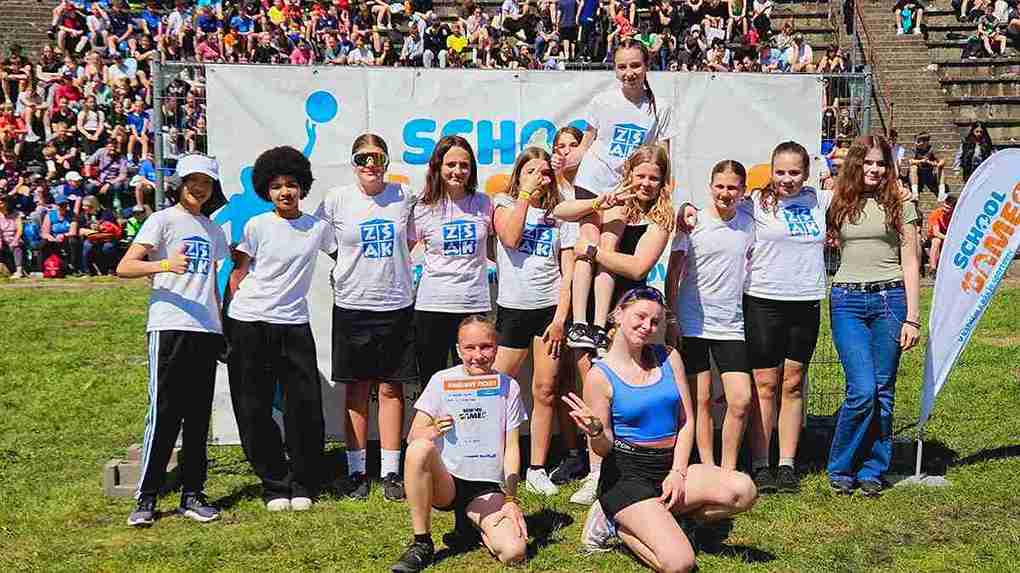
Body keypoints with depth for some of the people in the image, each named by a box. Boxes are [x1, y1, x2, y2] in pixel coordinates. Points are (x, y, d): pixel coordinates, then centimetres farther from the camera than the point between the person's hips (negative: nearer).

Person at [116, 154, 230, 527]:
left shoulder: (213, 230, 18)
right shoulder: (163, 220, 1)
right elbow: (124, 268, -9)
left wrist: (223, 328, 17)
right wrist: (165, 264, -26)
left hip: (206, 330, 6)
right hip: (169, 327, -5)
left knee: (198, 415, 7)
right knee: (164, 413, -6)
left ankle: (192, 494, 14)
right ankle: (146, 499, 2)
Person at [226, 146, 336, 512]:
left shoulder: (317, 228, 7)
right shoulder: (257, 226, 1)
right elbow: (238, 272, 4)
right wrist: (227, 320, 0)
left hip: (294, 324, 1)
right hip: (250, 323, -1)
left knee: (305, 405, -2)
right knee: (254, 409, 2)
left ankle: (302, 484, 14)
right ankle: (275, 485, 15)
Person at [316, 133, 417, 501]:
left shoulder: (403, 196, 4)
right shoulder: (337, 199, 0)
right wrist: (341, 271, 3)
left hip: (396, 306, 1)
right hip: (352, 306, -1)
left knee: (391, 389, 5)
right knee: (356, 391, 6)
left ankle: (391, 472, 12)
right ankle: (356, 471, 15)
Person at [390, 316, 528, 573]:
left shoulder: (508, 386, 4)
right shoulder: (441, 381, 0)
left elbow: (511, 448, 5)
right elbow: (412, 436, -4)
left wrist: (511, 499, -5)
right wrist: (432, 432, -28)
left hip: (487, 490, 0)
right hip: (445, 482, 0)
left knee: (514, 552, -27)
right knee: (420, 449, -35)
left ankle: (474, 523, 10)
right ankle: (421, 543, -18)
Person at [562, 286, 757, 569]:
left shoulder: (668, 358, 7)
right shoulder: (600, 376, -7)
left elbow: (686, 422, 7)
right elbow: (605, 448, -3)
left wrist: (678, 472, -6)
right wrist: (596, 432, -27)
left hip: (671, 466, 6)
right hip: (627, 474, -6)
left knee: (743, 490, -21)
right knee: (679, 563, -24)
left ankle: (658, 518, -1)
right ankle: (619, 524, 5)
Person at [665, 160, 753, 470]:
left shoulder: (749, 224, 5)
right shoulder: (693, 223, -4)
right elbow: (672, 275, -1)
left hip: (732, 326, 2)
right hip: (693, 325, -2)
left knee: (741, 400, -5)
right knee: (701, 400, 1)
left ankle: (728, 470, 9)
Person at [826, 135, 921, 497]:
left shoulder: (900, 206, 6)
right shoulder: (838, 204, 9)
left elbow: (910, 264, 4)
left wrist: (912, 318, -1)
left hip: (890, 299, 0)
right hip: (847, 301, 0)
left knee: (883, 392, 2)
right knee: (863, 390, -11)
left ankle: (872, 471, 16)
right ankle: (840, 468, 7)